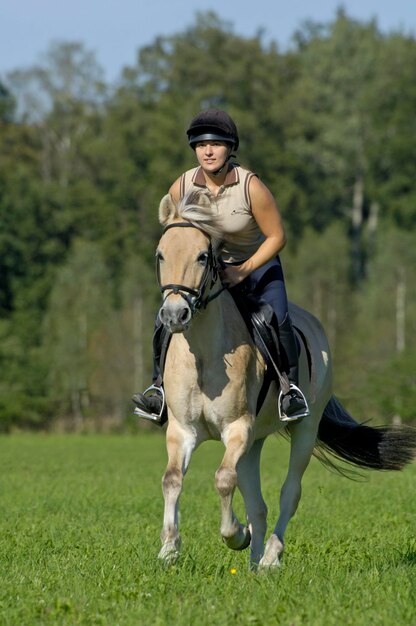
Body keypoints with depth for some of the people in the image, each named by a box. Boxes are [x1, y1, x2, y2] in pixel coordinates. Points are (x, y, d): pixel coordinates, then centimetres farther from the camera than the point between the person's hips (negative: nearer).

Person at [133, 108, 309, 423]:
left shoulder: (251, 186, -25)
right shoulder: (181, 188, -14)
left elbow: (277, 237, -19)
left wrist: (243, 271, -25)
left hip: (256, 263, -3)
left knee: (277, 319, -27)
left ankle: (291, 387, -9)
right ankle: (161, 388, 4)